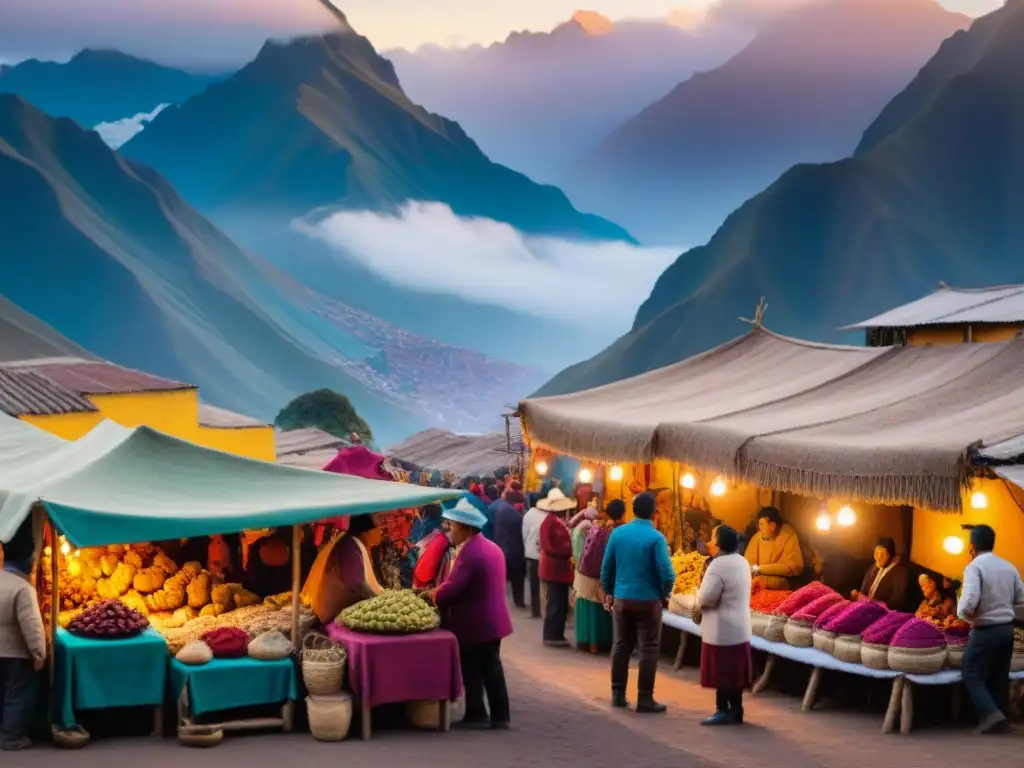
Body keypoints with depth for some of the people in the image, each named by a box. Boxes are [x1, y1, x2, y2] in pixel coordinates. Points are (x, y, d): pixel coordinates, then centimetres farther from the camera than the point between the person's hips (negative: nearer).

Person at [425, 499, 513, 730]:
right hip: (493, 619, 9)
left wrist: (431, 595, -5)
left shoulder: (469, 553, -22)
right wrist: (439, 593, 16)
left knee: (472, 671, 3)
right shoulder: (491, 547, 10)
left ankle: (476, 715, 9)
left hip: (473, 623, -9)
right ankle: (500, 714, 18)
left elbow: (451, 589, -25)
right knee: (491, 666, 15)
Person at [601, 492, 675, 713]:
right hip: (648, 600, -4)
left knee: (621, 646, 13)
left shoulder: (617, 533, -1)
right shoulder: (656, 538, -13)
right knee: (649, 649, 3)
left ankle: (618, 694, 18)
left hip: (622, 599, 4)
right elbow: (667, 573, -16)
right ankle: (645, 699, 4)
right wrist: (665, 594, 2)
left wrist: (609, 592, 17)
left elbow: (606, 567, 3)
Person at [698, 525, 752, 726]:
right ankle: (735, 711, 17)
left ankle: (724, 711, 2)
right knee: (733, 671, 12)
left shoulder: (719, 564, -19)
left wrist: (698, 595, -1)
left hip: (722, 629, -9)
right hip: (739, 627, 9)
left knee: (721, 671, -1)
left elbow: (706, 598, -21)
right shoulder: (742, 562, 9)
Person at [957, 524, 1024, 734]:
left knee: (972, 675, 2)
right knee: (999, 676, 15)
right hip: (1007, 629, 6)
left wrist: (964, 614, -7)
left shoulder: (975, 567, -14)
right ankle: (1001, 716, 18)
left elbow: (969, 602, -27)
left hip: (985, 630, -6)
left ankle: (992, 714, -12)